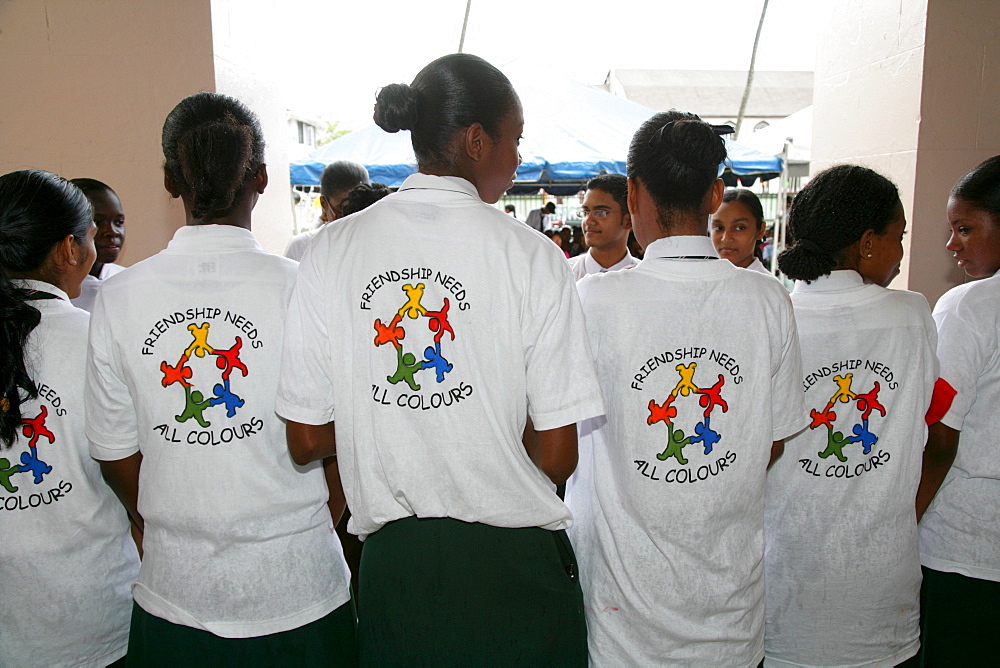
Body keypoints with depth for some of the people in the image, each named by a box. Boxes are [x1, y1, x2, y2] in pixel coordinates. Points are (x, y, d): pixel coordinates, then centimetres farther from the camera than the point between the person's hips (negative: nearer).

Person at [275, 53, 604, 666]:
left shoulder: (332, 253, -5)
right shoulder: (532, 256, -13)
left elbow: (306, 440, -3)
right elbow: (557, 456, -12)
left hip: (392, 564, 3)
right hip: (513, 567, -2)